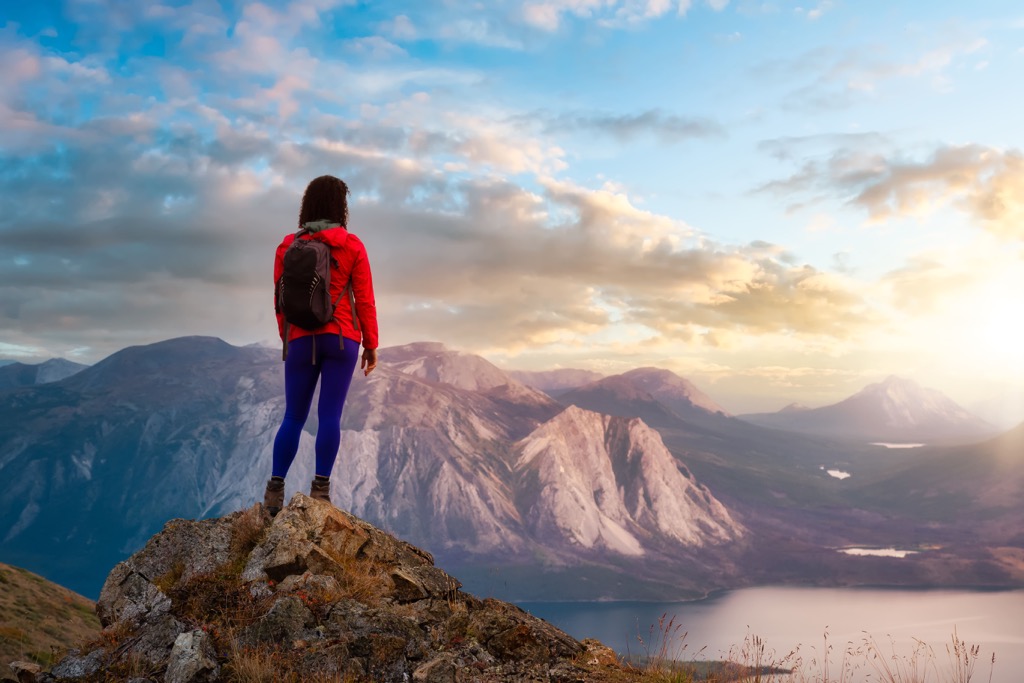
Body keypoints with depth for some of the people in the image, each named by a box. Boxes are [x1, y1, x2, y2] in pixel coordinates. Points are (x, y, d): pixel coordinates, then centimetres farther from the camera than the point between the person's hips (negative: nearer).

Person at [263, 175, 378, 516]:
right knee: (330, 415, -2)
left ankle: (275, 490, 5)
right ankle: (320, 489, -5)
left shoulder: (288, 246, 4)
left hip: (302, 340, 2)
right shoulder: (352, 246, -2)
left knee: (293, 417, 9)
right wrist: (371, 345, 5)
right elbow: (365, 300, -2)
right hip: (342, 339, -2)